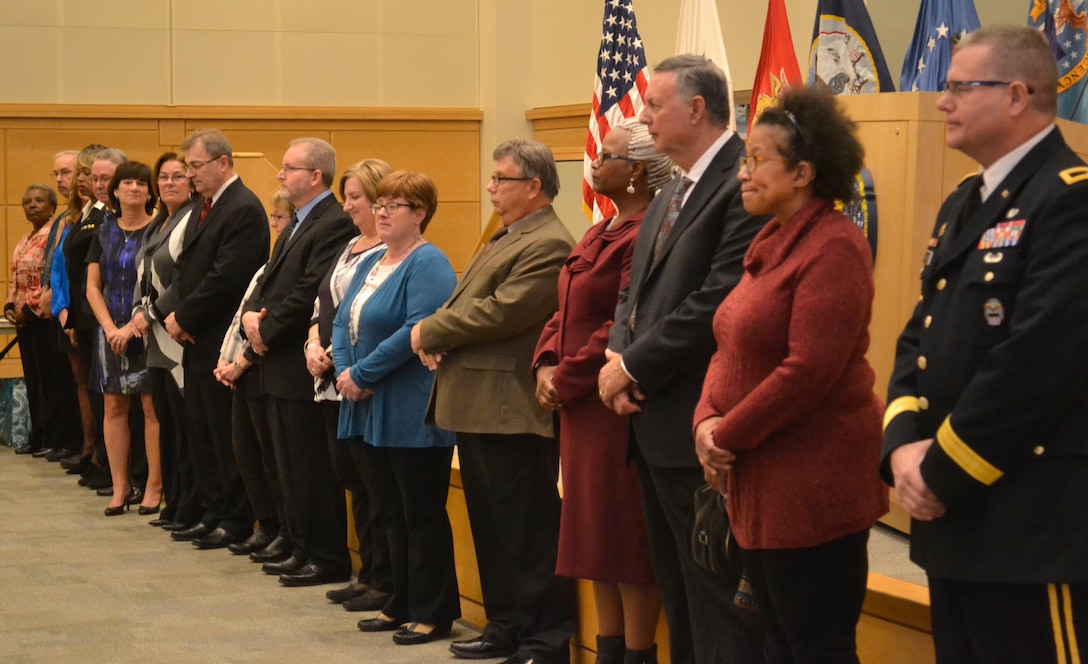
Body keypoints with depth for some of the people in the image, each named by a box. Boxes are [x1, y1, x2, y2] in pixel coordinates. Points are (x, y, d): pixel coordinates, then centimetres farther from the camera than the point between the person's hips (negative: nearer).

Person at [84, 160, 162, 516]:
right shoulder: (105, 233, 10)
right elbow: (93, 286, 8)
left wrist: (132, 327, -15)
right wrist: (110, 327, -6)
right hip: (111, 331, 5)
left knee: (151, 406, -5)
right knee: (114, 406, 4)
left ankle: (154, 487, 0)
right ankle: (120, 487, 8)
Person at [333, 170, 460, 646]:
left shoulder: (428, 264, -11)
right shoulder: (371, 263, 17)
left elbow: (417, 330, -22)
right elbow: (342, 322, 13)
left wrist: (362, 374, -18)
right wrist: (344, 371, -5)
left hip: (411, 415, -9)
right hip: (368, 412, 9)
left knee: (422, 516, -2)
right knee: (390, 513, 14)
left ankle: (433, 614, 6)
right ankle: (402, 605, 23)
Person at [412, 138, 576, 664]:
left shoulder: (548, 245, -15)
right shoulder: (506, 239, 18)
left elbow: (501, 312, -22)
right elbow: (470, 300, 21)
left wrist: (431, 331, -10)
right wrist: (440, 337, 0)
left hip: (512, 412, -10)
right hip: (477, 407, 10)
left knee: (527, 530, -4)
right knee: (491, 525, 16)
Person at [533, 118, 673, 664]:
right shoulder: (600, 234, 15)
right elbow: (567, 311, 16)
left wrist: (566, 380, -14)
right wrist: (547, 364, 0)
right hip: (580, 408, 10)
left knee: (627, 536, -2)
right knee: (595, 534, 14)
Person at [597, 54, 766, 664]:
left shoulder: (743, 185, -15)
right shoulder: (672, 194, 18)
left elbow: (718, 302, -23)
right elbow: (638, 291, 18)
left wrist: (634, 369, -14)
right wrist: (618, 358, -2)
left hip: (701, 428, -10)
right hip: (655, 425, 10)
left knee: (717, 611, -5)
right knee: (679, 597, 18)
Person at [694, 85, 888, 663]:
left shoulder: (833, 248, -15)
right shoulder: (771, 243, 14)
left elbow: (809, 370, -22)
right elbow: (730, 349, 16)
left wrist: (729, 436, -14)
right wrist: (707, 421, -2)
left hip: (812, 481, -9)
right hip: (760, 484, 9)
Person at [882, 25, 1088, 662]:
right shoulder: (963, 204, 17)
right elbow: (922, 336, 14)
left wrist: (943, 471, -15)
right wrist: (906, 445, -4)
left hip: (1034, 523, -9)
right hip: (953, 514, 9)